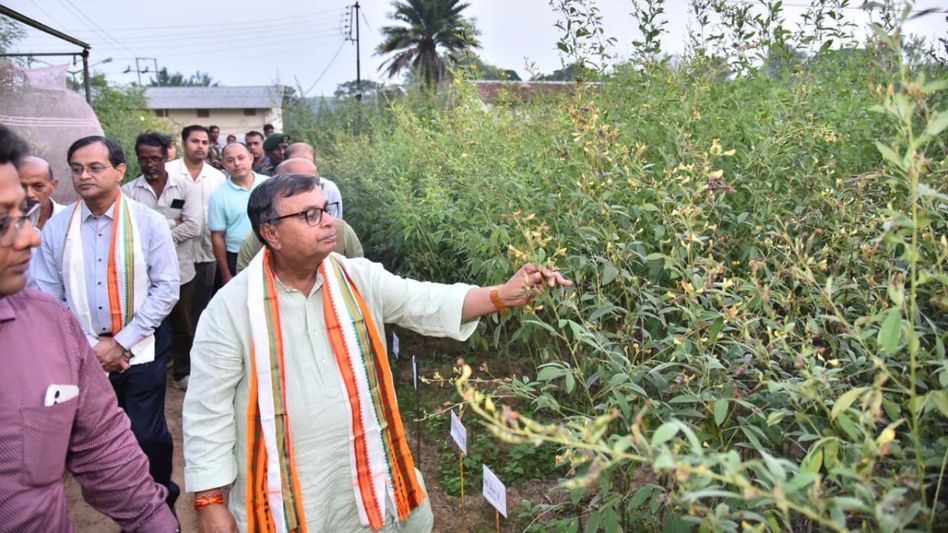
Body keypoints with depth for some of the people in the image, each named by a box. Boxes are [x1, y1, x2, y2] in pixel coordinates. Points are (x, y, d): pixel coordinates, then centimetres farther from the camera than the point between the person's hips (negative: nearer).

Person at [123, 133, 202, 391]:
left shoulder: (185, 187, -2)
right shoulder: (129, 191, -1)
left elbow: (193, 227, -12)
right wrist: (171, 223, -16)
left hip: (180, 270, 0)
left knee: (182, 326, 14)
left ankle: (182, 372, 32)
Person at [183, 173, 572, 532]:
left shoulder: (361, 279, -4)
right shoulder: (231, 307, -12)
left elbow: (429, 304, -13)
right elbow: (208, 412, -8)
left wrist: (503, 296, -29)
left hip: (368, 475, 3)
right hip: (282, 493, -2)